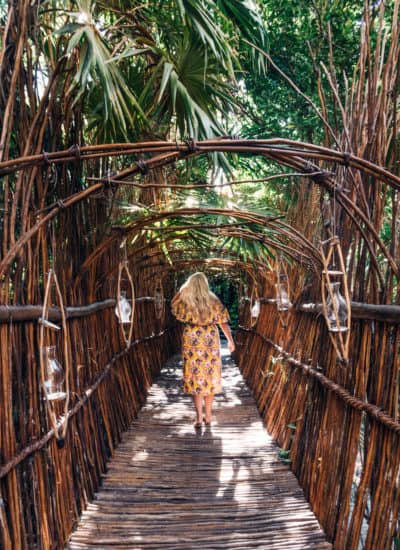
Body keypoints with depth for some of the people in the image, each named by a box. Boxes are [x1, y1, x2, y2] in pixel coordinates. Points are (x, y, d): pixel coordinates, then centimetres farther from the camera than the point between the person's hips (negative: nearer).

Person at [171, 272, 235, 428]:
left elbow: (173, 303, 14)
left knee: (195, 379, 7)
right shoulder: (214, 302, -4)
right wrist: (230, 341, 9)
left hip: (192, 343, -1)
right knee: (209, 378, 13)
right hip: (211, 343, 2)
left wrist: (183, 288, 6)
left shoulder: (186, 302, -7)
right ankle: (208, 416, 22)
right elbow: (224, 323, -1)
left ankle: (199, 418, 7)